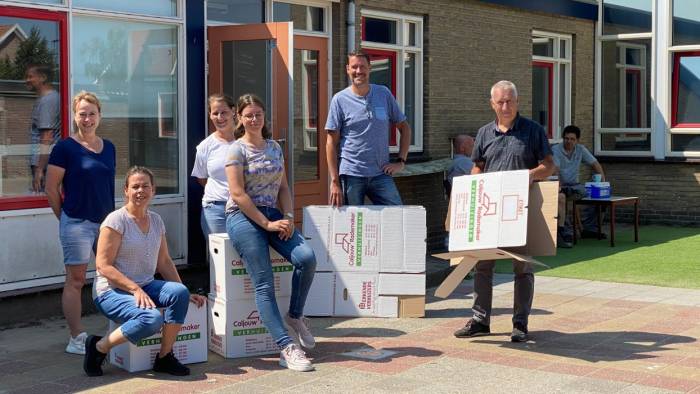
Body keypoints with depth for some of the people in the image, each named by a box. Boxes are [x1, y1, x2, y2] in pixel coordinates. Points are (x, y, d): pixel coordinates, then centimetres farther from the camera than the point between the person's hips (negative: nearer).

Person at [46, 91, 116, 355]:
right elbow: (51, 188, -4)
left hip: (106, 221, 6)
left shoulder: (108, 147, 9)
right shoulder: (65, 148, -8)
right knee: (76, 280, 0)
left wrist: (111, 216, 13)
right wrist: (65, 218, 3)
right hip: (77, 222, -6)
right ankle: (77, 339, 7)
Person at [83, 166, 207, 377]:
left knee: (180, 293, -23)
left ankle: (164, 357, -10)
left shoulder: (156, 221, 9)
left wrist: (185, 292, 3)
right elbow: (103, 265, -16)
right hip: (111, 292, -6)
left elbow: (164, 261, 14)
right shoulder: (116, 220, -12)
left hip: (146, 287, 6)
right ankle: (99, 347, -9)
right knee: (152, 319, -32)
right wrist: (135, 289, -24)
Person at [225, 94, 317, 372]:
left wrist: (288, 218, -3)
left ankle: (295, 316, 2)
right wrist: (267, 224, -14)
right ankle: (287, 348, -19)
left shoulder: (274, 148, 15)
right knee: (264, 284, -14)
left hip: (272, 215, 5)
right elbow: (238, 194, -10)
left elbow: (283, 187, 15)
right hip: (243, 216, -5)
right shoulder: (237, 149, -3)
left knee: (306, 258, -19)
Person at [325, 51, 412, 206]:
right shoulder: (340, 99, 0)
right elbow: (332, 142, 0)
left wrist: (401, 161, 3)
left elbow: (404, 127, 14)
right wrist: (335, 182, -7)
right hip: (351, 175, -2)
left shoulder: (384, 94, 6)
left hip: (381, 174, 2)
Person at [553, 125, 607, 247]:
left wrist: (602, 180, -8)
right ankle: (562, 231, -37)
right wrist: (558, 185, -37)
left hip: (574, 185, 6)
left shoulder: (580, 149, 9)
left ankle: (589, 227, -1)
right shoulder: (555, 150, -7)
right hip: (560, 185, -6)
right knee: (561, 196, -38)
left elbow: (595, 164, 9)